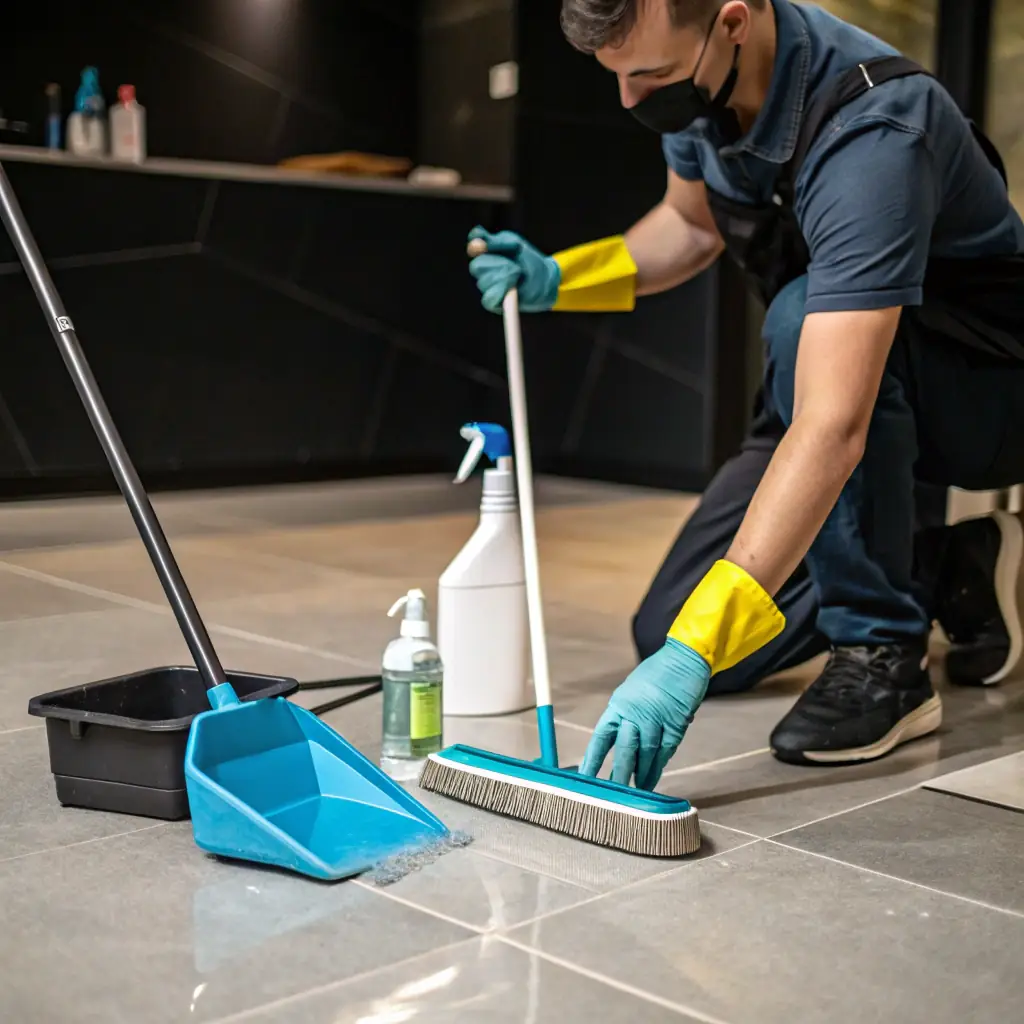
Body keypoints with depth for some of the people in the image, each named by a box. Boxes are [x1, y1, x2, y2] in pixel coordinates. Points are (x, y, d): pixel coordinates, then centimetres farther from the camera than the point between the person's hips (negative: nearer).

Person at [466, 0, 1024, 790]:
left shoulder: (867, 135, -36)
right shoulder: (701, 78, -11)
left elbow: (833, 430, -44)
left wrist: (695, 649, -47)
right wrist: (557, 281, -7)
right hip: (862, 399, 7)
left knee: (801, 317, -39)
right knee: (669, 631, -3)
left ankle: (882, 655, -21)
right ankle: (944, 566, 16)